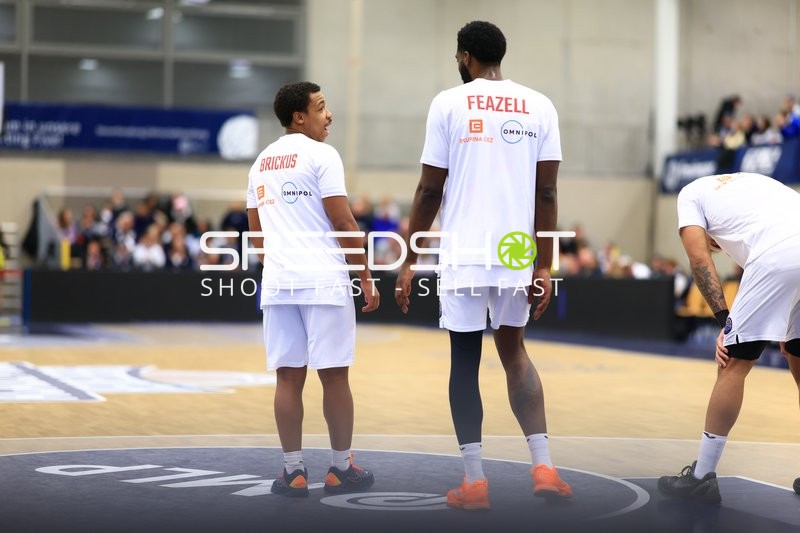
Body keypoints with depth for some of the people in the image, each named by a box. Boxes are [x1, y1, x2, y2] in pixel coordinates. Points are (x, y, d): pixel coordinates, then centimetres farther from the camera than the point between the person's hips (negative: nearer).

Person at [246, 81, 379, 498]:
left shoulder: (261, 162, 16)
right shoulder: (321, 154, -5)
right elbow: (342, 222, -9)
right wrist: (367, 277, -3)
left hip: (277, 281, 6)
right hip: (323, 280, -6)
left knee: (289, 377, 6)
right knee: (334, 375, 3)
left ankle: (293, 471, 7)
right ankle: (341, 469, 10)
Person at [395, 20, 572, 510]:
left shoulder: (449, 103, -1)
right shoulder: (540, 106, 6)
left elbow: (430, 190, -1)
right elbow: (546, 194, 3)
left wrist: (409, 261, 6)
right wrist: (545, 266, 7)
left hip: (465, 254, -3)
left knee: (465, 361, 8)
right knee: (514, 350, 20)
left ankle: (475, 482, 6)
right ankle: (543, 466, 10)